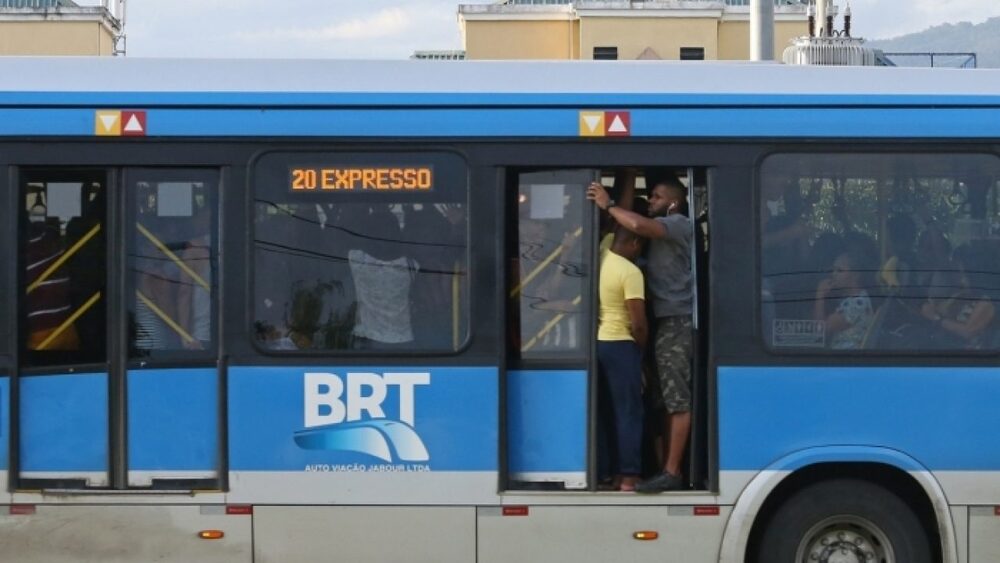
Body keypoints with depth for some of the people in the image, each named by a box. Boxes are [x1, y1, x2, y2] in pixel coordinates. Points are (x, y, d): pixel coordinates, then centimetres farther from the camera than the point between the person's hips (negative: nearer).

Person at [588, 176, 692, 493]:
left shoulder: (678, 225, -10)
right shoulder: (663, 231, 24)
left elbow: (638, 225, -26)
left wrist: (607, 206, -15)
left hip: (676, 322, -10)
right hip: (666, 321, 10)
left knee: (677, 399, -10)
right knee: (669, 399, 11)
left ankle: (672, 472, -12)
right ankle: (669, 469, 14)